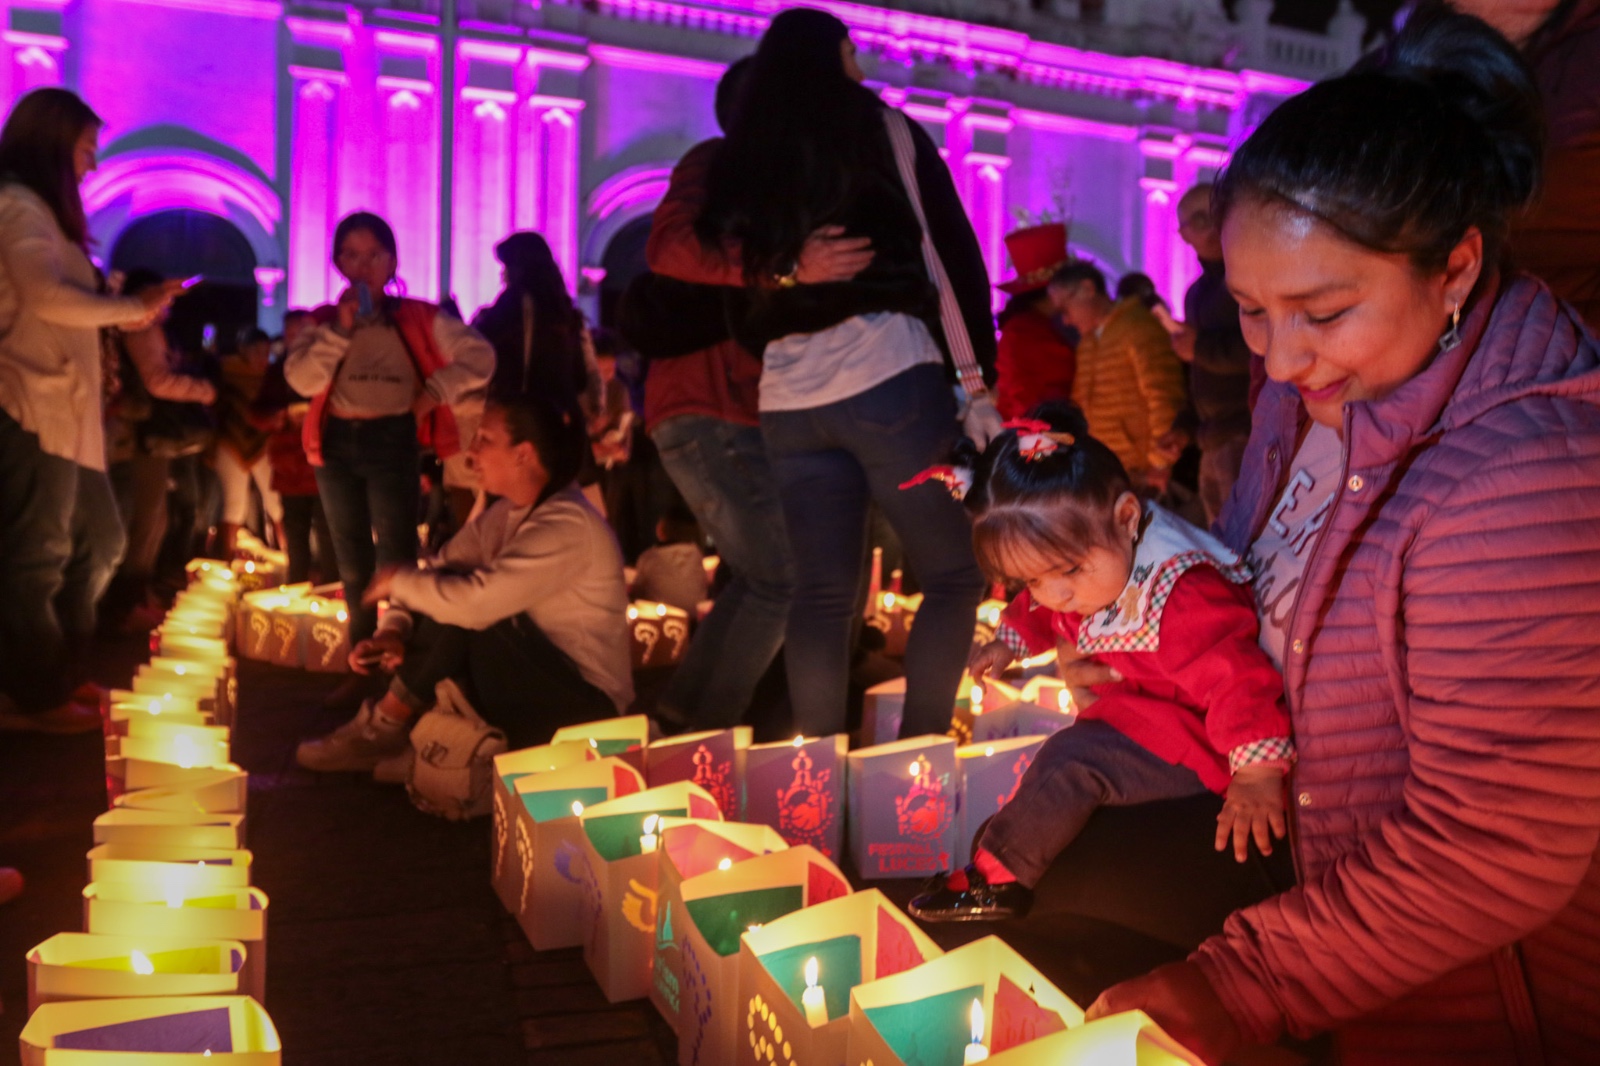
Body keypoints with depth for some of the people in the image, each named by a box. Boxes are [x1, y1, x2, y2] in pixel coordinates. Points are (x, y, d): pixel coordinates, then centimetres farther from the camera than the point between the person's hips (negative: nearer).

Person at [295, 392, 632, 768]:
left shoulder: (567, 525, -24)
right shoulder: (504, 513, 4)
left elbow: (475, 602, -32)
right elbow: (437, 571, 1)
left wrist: (398, 580, -15)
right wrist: (392, 630, -18)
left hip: (583, 703, -9)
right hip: (534, 676, 9)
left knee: (458, 612, -23)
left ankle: (380, 730, -6)